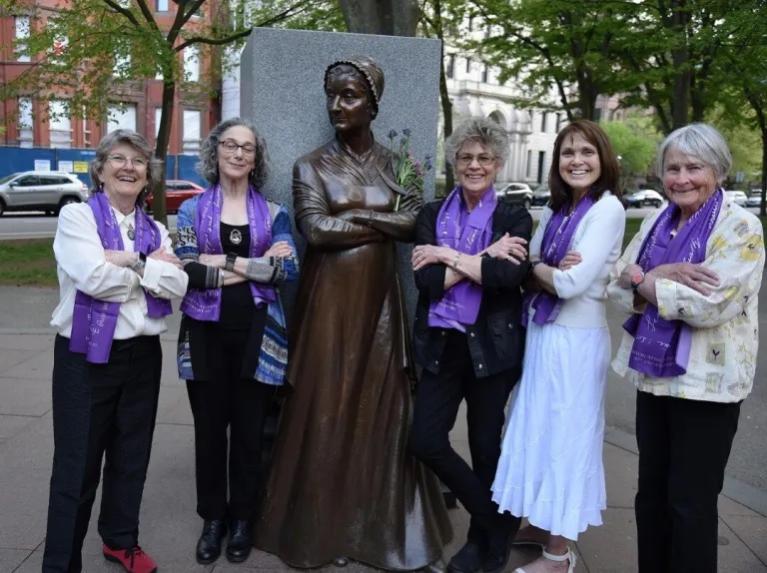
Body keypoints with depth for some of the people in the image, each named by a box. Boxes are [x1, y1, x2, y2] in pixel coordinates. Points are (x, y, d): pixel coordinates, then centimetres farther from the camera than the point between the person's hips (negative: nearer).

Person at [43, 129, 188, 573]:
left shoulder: (155, 229, 11)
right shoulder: (77, 216, -4)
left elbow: (178, 285, -4)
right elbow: (94, 277, -20)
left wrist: (130, 262, -15)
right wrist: (150, 267, -8)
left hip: (143, 354, 5)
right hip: (86, 356, -5)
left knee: (131, 458, 16)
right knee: (78, 464, 3)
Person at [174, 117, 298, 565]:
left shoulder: (273, 213, 5)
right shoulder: (192, 210, 4)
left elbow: (289, 269, -9)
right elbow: (186, 269, -10)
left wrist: (223, 262, -13)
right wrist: (257, 266, -14)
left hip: (257, 334, 0)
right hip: (206, 332, 0)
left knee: (250, 429, 7)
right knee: (210, 428, 9)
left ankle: (243, 518, 25)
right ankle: (213, 518, 26)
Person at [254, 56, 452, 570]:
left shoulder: (393, 162, 8)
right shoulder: (312, 166, 2)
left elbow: (415, 222, -4)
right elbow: (315, 230, -13)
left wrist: (352, 214, -11)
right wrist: (385, 223, -8)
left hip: (378, 301, 2)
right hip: (330, 302, -2)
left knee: (379, 408, 5)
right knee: (327, 408, 2)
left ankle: (378, 526, 19)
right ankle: (323, 529, 17)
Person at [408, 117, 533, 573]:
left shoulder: (515, 218, -1)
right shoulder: (433, 216, 5)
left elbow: (510, 276, -20)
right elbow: (427, 282, -9)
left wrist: (450, 256, -14)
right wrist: (485, 258, -15)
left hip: (492, 346, -3)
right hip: (443, 345, 3)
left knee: (485, 445, 8)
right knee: (426, 442, -1)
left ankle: (487, 534, 35)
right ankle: (497, 522, 22)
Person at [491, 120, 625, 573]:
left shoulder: (608, 209, -14)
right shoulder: (554, 212, 9)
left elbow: (573, 284, -22)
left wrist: (536, 267, -5)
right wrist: (552, 270, -16)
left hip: (576, 341, -7)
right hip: (542, 334, 7)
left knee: (566, 438, 3)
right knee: (541, 432, 17)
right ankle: (542, 524, 36)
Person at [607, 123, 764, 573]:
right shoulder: (656, 224, 9)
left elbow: (708, 304, -23)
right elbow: (619, 285, 2)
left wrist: (645, 282, -11)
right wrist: (661, 278, -18)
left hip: (706, 382, -6)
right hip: (654, 373, 6)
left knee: (691, 501, 4)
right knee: (651, 492, 16)